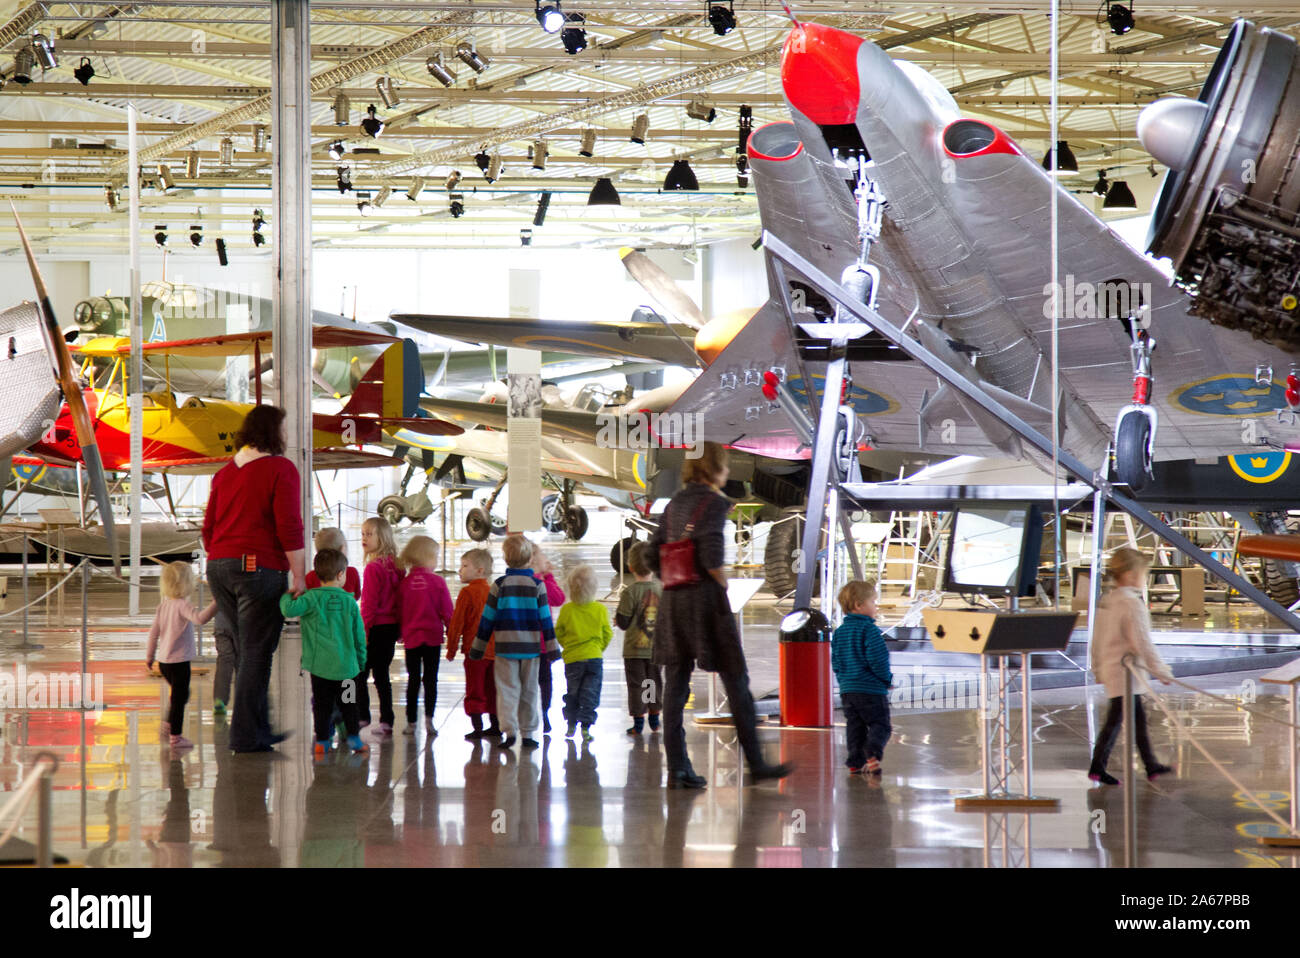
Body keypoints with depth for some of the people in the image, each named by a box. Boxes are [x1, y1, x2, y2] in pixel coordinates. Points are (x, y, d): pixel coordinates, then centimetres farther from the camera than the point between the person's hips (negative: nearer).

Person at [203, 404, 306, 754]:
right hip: (260, 568, -7)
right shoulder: (281, 469, -7)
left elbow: (209, 528, 17)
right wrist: (299, 577, -11)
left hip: (220, 567, 7)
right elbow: (289, 527, -14)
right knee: (257, 653, -2)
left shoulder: (225, 472, 14)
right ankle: (245, 736, -3)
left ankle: (259, 728, 22)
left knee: (249, 652, 17)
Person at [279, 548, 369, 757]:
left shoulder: (312, 598, -8)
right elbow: (359, 635, 7)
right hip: (346, 664, 2)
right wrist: (360, 660, 19)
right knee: (348, 702, 14)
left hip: (319, 663, -2)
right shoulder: (350, 602, 1)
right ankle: (353, 736, 13)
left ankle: (322, 740, 5)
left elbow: (290, 610, -23)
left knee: (321, 702, 5)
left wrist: (286, 597, 0)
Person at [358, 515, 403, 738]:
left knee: (360, 673, 3)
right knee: (382, 674, 11)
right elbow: (399, 599, 12)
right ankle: (386, 722, 9)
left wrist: (363, 632, -13)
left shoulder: (373, 568, -14)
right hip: (392, 627, 7)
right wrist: (400, 631, 17)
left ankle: (362, 717, 5)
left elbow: (369, 604, -16)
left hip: (376, 627, -7)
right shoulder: (396, 566, 7)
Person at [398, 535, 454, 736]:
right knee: (431, 679, 3)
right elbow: (447, 611, -5)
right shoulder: (438, 582, -8)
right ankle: (429, 717, -11)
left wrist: (402, 633, 20)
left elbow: (399, 612, 6)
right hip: (433, 636, -2)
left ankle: (411, 722, 10)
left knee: (413, 680, 10)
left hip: (411, 637, 2)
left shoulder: (405, 583, -1)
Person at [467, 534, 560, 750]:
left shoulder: (499, 585, -2)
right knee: (529, 691, 10)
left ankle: (509, 730, -15)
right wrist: (551, 647, 7)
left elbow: (487, 619, 1)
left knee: (507, 689, 0)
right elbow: (545, 619, 1)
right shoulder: (537, 585, -1)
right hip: (531, 647, 1)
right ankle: (527, 734, 10)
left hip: (505, 647, -1)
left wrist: (478, 647, 9)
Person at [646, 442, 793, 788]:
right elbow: (711, 556, -21)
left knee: (675, 684, 5)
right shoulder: (713, 502, -9)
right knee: (736, 681, 2)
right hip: (706, 597, -7)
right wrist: (723, 583, -6)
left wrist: (673, 582, 16)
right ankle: (756, 763, 5)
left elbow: (652, 556, 12)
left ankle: (677, 768, 2)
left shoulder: (674, 504, 13)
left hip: (673, 601, 7)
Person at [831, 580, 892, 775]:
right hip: (872, 689, -7)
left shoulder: (839, 632, 9)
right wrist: (887, 678, -3)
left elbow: (836, 662, 13)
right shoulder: (869, 630, -15)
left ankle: (855, 762, 10)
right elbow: (878, 660, -19)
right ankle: (872, 754, -22)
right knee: (880, 725, -2)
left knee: (855, 727, 13)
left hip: (847, 689, 7)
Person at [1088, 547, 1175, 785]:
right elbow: (1142, 643, -20)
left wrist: (1097, 668, 24)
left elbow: (1097, 639, 16)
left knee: (1138, 716, 16)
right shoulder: (1132, 604, -19)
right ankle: (1097, 767, -2)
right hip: (1124, 671, -10)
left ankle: (1151, 765, 23)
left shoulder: (1106, 601, 9)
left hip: (1109, 666, 10)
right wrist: (1161, 671, -14)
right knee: (1116, 719, -5)